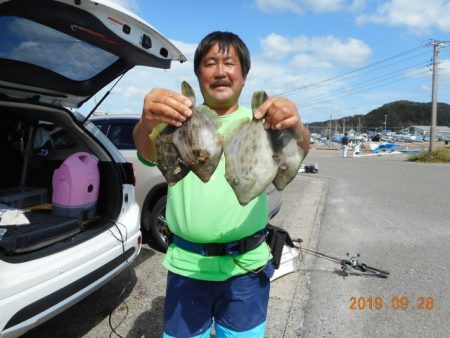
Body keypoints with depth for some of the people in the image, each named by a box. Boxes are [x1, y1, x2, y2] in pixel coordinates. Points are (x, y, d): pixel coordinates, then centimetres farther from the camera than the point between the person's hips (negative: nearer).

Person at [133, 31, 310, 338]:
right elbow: (150, 152, -19)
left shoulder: (257, 121, 0)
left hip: (247, 265, 0)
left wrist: (296, 130, -41)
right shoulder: (182, 119, -1)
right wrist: (148, 123, -42)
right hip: (187, 264, 1)